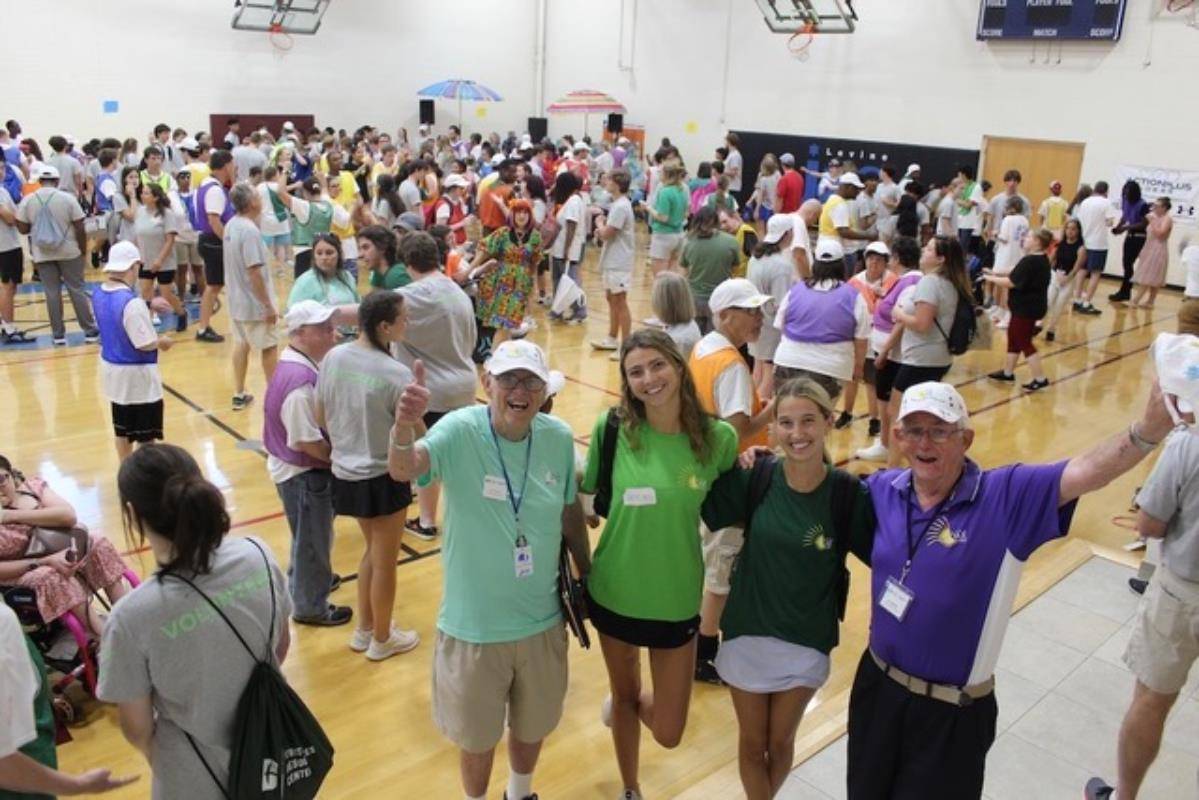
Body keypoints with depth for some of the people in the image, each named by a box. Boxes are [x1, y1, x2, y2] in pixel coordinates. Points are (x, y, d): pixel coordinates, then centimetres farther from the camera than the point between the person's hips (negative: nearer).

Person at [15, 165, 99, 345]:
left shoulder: (27, 200, -2)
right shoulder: (68, 198, -8)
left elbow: (23, 228, 0)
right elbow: (80, 229, -9)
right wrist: (83, 249, 3)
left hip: (42, 255, 2)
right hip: (69, 252, -2)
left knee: (52, 292, 7)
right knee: (77, 290, 5)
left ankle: (58, 334, 11)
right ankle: (90, 331, 7)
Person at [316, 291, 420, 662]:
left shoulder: (333, 358, -6)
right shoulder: (396, 374, -23)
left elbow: (321, 419, 4)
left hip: (345, 474, 6)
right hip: (383, 478, -6)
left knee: (372, 551, 27)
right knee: (384, 562, 15)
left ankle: (364, 630, 40)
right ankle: (382, 639, 33)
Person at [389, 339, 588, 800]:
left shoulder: (559, 438, -9)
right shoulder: (460, 431, -20)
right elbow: (402, 470, -39)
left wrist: (587, 575, 15)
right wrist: (404, 426, -60)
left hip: (542, 620, 3)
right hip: (473, 624, -3)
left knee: (533, 725, 26)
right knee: (477, 736, 20)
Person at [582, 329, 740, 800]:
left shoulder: (718, 437, -14)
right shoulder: (613, 428, -13)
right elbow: (585, 487, 2)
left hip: (676, 599, 0)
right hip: (614, 591, 0)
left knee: (668, 734, 9)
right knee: (624, 695, 22)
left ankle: (629, 703, 45)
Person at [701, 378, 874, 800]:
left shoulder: (848, 494, -15)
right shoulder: (755, 478, -13)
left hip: (805, 643, 0)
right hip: (747, 633, 0)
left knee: (780, 743, 20)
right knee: (752, 743, 16)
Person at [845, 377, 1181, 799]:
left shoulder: (1005, 497, -18)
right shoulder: (881, 490, -6)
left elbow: (1085, 473, -34)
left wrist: (1149, 428, -50)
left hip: (950, 713, -4)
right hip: (877, 684, 4)